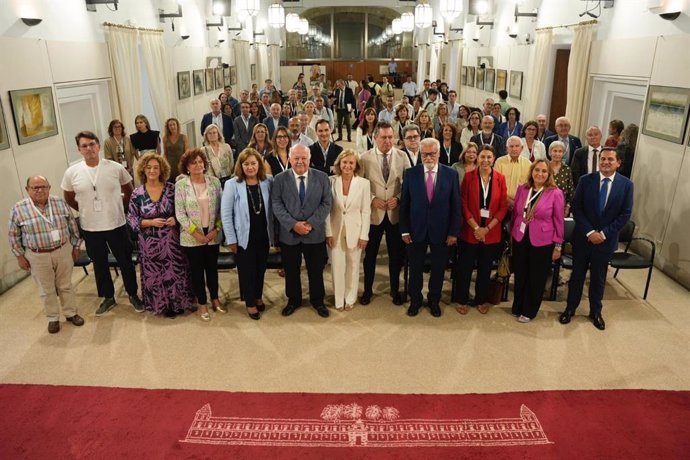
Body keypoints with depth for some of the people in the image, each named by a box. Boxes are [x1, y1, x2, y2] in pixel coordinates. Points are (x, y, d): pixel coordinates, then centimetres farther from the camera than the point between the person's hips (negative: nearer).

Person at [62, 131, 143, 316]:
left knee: (125, 262, 11)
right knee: (100, 264, 16)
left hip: (116, 225, -1)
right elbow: (69, 199, 9)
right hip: (90, 228, 1)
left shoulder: (116, 168, -9)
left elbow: (129, 191, 7)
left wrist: (120, 207, 5)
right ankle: (108, 297, 34)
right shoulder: (72, 172, -6)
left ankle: (133, 295, 30)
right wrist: (86, 210, 9)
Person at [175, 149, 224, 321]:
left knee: (212, 267, 16)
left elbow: (221, 208, 1)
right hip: (192, 236, -2)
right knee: (197, 270, 10)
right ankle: (202, 303, 25)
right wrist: (195, 232, -12)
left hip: (212, 234, 2)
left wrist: (216, 229, -8)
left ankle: (215, 299, 34)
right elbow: (179, 213, -8)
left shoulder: (214, 181, -2)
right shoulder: (181, 185, -8)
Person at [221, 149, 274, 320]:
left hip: (263, 235, 3)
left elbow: (273, 208, 1)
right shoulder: (232, 184, -12)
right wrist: (231, 240, -10)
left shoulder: (268, 182, -5)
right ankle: (250, 303, 29)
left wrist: (274, 232, -2)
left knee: (261, 268, 17)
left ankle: (258, 297, 40)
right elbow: (225, 214, -10)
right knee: (247, 270, 11)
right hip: (244, 236, -3)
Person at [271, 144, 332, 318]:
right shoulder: (280, 179, -1)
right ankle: (293, 300, 34)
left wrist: (311, 223, -15)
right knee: (291, 271, 13)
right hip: (289, 234, 0)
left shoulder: (322, 177, -1)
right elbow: (277, 205, -6)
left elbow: (326, 203, -4)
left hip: (315, 234, 0)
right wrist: (293, 224, -17)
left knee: (316, 270, 12)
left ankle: (317, 301, 32)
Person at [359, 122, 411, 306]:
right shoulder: (365, 158, -4)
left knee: (396, 254, 11)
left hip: (396, 213, 1)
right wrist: (372, 199, -14)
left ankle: (395, 290, 29)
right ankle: (368, 290, 28)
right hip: (373, 212, -1)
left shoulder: (402, 156, -1)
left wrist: (398, 198, -13)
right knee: (370, 253, 11)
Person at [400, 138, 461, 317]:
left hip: (441, 231, 0)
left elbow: (456, 205, -3)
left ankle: (434, 301, 33)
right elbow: (404, 204, -1)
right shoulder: (411, 174, -3)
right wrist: (404, 230, -4)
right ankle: (415, 301, 32)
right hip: (416, 230, 0)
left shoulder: (451, 174, -4)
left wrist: (454, 232, -6)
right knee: (415, 268, 13)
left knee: (438, 269, 13)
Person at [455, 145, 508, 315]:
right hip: (470, 230, -1)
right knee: (465, 266, 7)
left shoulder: (500, 178, 0)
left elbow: (503, 207, -1)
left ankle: (481, 300, 30)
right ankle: (462, 300, 23)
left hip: (491, 232, 2)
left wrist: (487, 228, -10)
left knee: (485, 268, 13)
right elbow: (463, 204, -5)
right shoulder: (468, 176, -4)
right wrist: (476, 227, -13)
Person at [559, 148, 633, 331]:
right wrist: (590, 232, -15)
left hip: (606, 239, 1)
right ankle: (570, 309, 25)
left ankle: (595, 312, 31)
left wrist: (604, 233, -13)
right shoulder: (585, 180, -5)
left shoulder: (626, 184, -4)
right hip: (583, 237, 0)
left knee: (599, 278, 14)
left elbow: (625, 214, -5)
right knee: (577, 275, 11)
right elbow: (576, 208, -7)